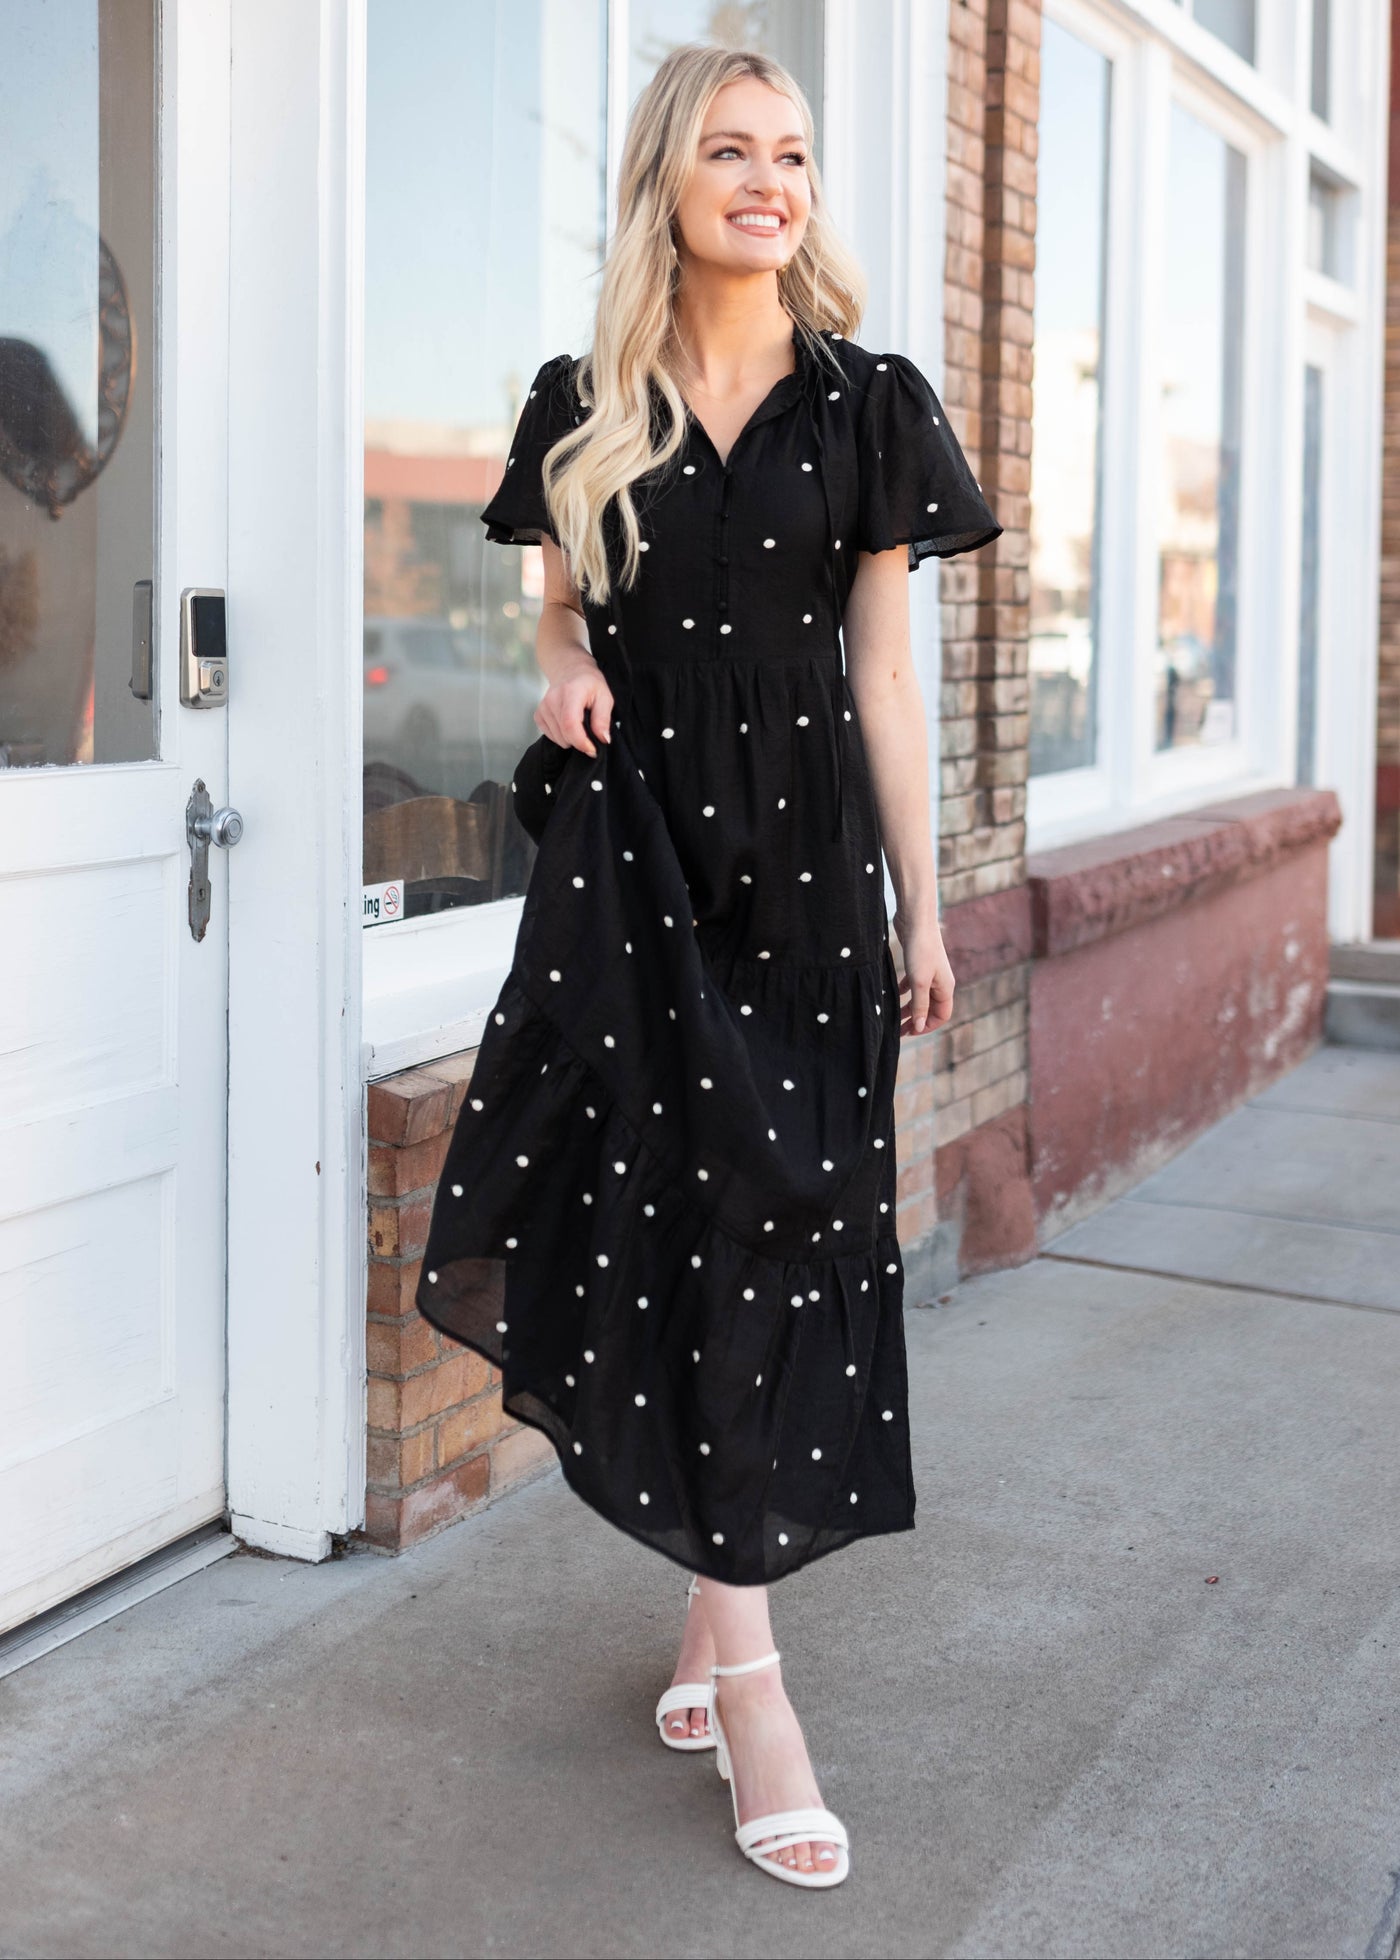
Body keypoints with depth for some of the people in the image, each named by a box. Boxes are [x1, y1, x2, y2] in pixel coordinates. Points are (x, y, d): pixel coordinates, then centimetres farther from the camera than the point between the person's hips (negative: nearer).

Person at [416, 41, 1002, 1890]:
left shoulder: (867, 405, 4)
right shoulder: (583, 405, 6)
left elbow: (883, 673, 5)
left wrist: (923, 906, 3)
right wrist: (565, 666, -4)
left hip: (805, 854, 1)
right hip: (628, 848, 0)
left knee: (776, 1233, 2)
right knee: (676, 1223, -8)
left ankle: (715, 1601, 19)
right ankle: (749, 1675, -5)